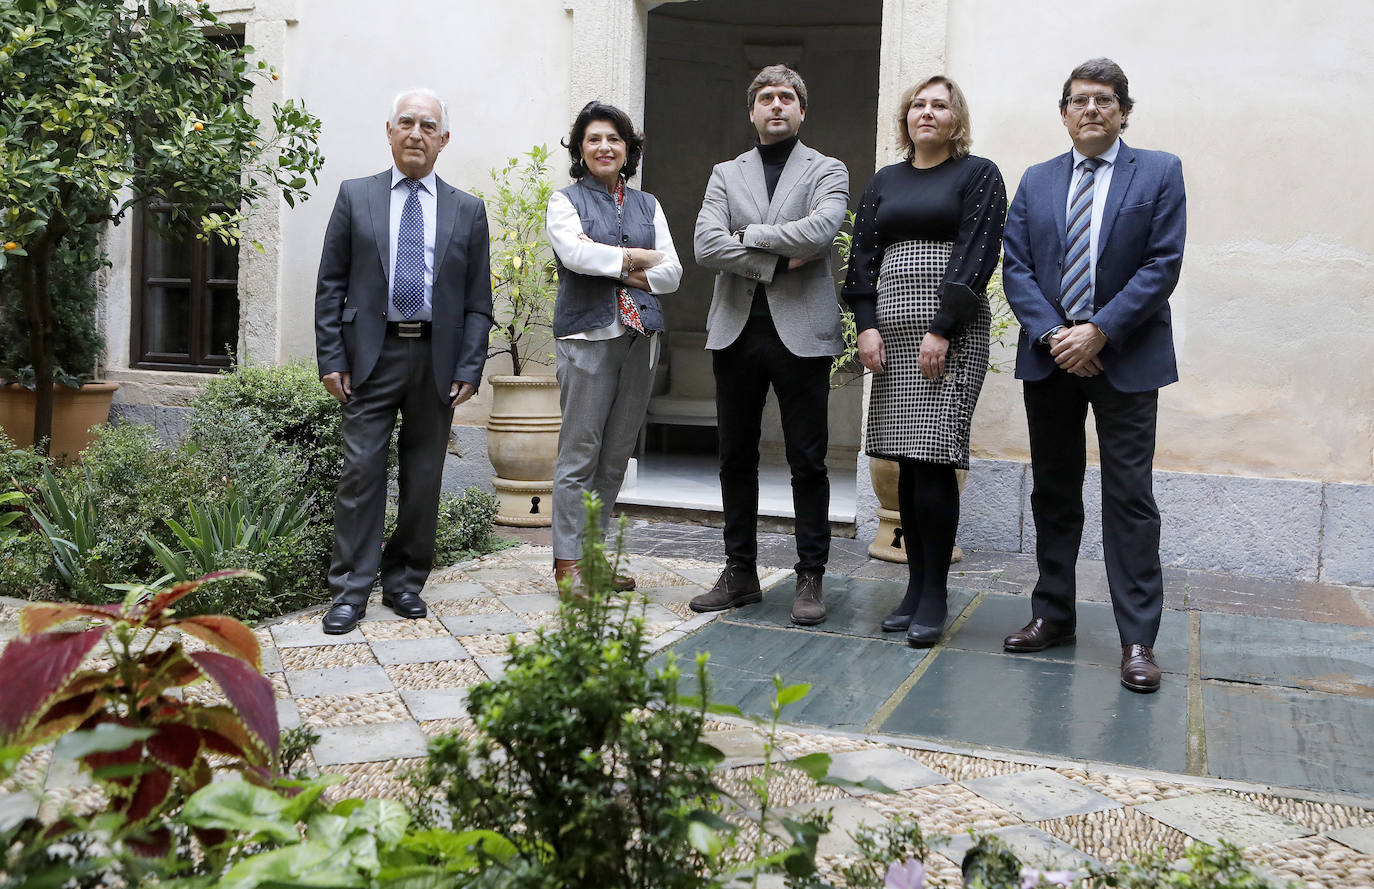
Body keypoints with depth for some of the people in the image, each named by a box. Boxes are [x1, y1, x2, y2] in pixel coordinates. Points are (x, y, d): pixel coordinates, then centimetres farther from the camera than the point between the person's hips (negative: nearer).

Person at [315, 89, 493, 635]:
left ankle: (405, 582, 19)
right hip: (372, 354, -1)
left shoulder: (467, 211, 9)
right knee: (361, 471, -3)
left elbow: (477, 302, 7)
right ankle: (350, 591, 4)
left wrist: (469, 368, -3)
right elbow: (331, 286, 5)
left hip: (437, 359, 2)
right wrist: (331, 359, -4)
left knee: (424, 477, 7)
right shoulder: (355, 197, 8)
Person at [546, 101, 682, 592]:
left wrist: (610, 267, -7)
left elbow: (671, 273, 8)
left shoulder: (647, 205, 17)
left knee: (617, 453, 6)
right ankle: (568, 561, 1)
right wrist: (637, 259, -6)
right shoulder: (566, 200, 6)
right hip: (588, 335, -4)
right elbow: (575, 253, -14)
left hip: (640, 336, 5)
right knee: (579, 452, -5)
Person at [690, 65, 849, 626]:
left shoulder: (826, 172, 6)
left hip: (801, 332, -3)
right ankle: (740, 573, 19)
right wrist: (777, 260, -9)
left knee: (808, 462, 1)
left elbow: (820, 229, -15)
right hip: (736, 331, 3)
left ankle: (811, 578, 11)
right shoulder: (726, 175, 14)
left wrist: (747, 234, -8)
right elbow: (705, 246, -3)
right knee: (736, 459, 8)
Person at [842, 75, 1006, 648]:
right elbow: (863, 254, 13)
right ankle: (915, 587, 11)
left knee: (932, 459, -10)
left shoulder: (979, 175, 5)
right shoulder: (885, 181, 19)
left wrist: (942, 330, -14)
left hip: (952, 331, -5)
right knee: (906, 461, 3)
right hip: (892, 330, 5)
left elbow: (977, 253, -6)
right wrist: (867, 324, -1)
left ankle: (934, 595, -2)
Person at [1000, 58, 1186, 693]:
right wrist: (1052, 335, -11)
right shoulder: (1036, 182, 11)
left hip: (1125, 358, -3)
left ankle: (1138, 639, 2)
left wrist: (1099, 332, -15)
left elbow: (1163, 265, -6)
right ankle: (1053, 615, 22)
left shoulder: (1159, 173, 2)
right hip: (1049, 359, 3)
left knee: (1129, 498, -3)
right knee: (1053, 492, 10)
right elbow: (1015, 266, 4)